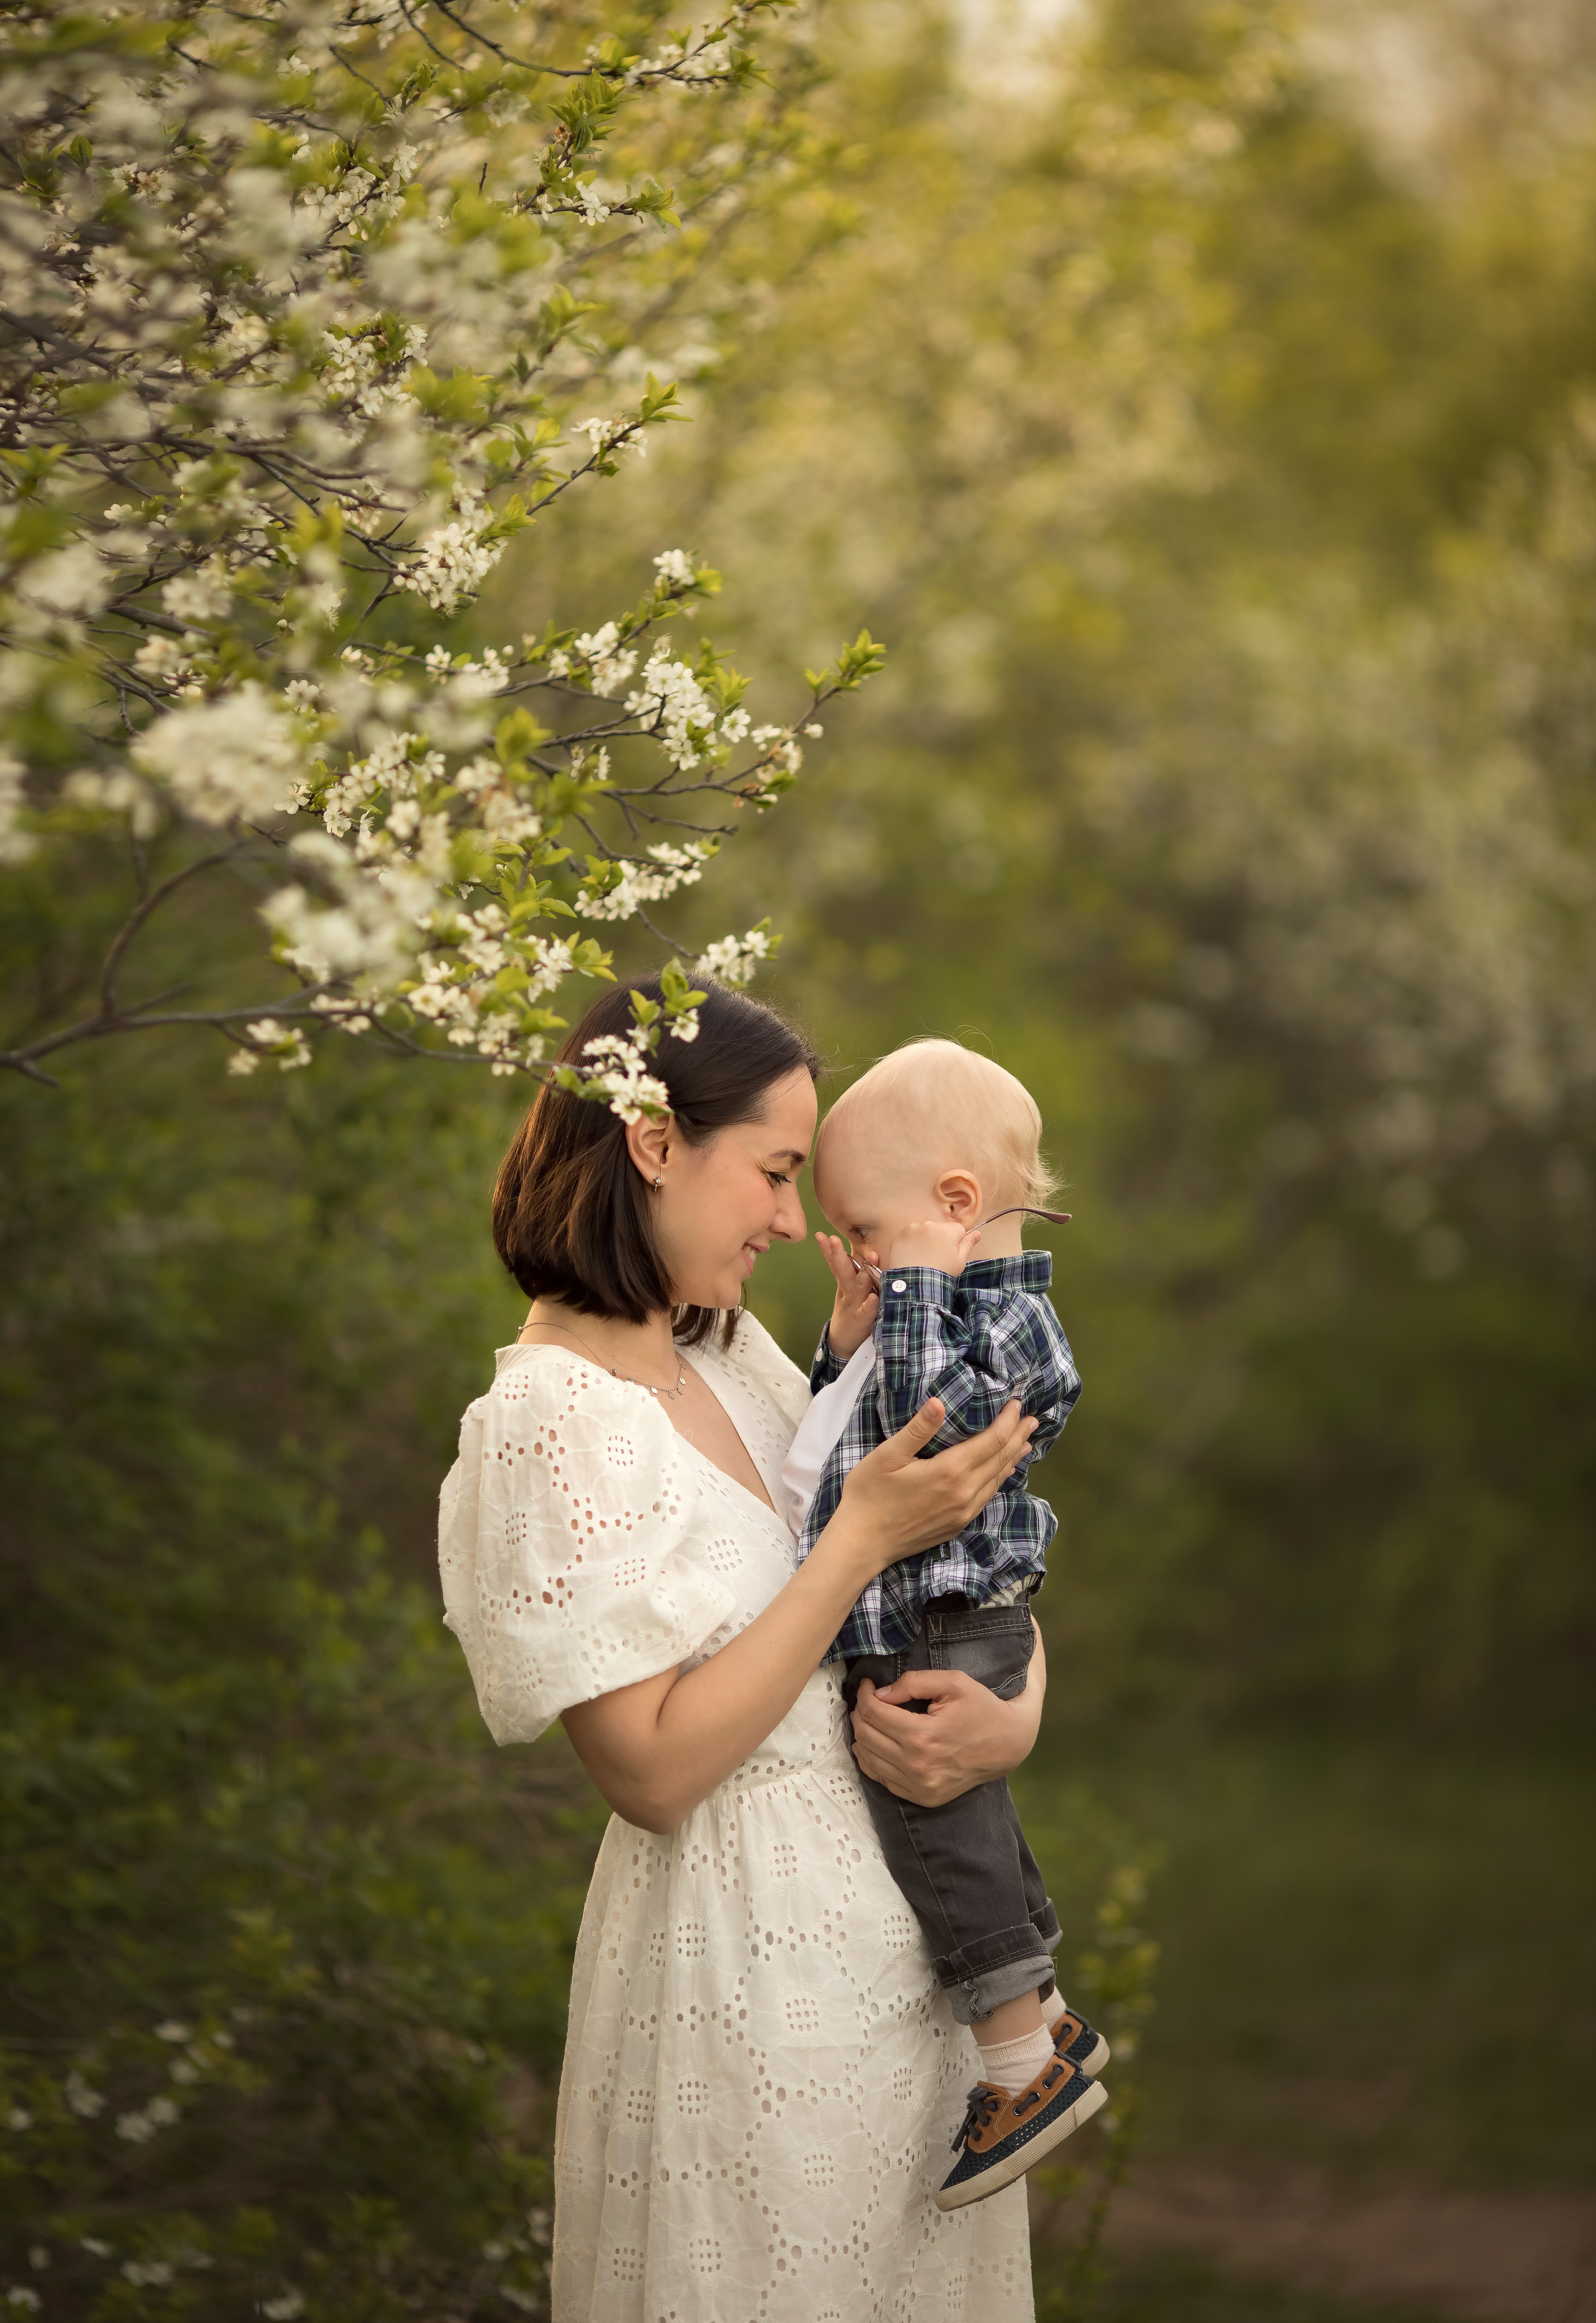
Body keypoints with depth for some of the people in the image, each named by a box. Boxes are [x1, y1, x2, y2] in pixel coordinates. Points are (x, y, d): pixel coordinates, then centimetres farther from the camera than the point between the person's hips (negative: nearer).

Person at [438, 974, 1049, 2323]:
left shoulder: (734, 1354, 7)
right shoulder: (551, 1422, -17)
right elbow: (655, 1772, -21)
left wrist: (1013, 1716, -11)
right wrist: (864, 1538, -20)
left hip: (907, 1937, 8)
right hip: (750, 1952, -8)